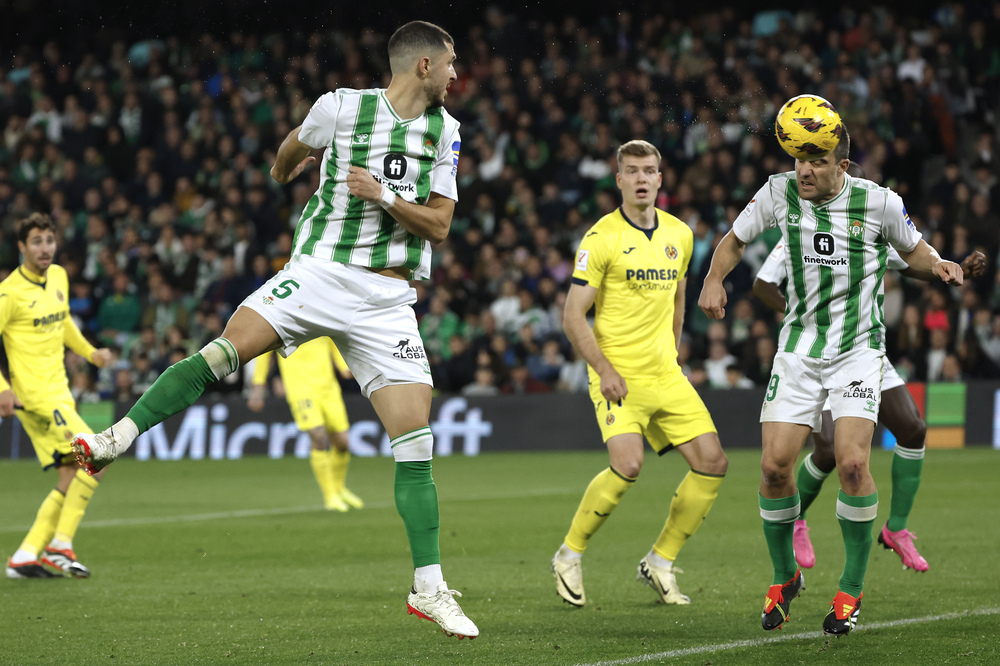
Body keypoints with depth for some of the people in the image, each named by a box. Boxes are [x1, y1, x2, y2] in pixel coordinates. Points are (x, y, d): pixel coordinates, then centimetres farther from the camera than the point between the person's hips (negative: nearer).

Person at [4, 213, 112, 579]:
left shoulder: (58, 277, 11)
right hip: (35, 395, -8)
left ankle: (24, 557, 7)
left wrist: (90, 352, 16)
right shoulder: (11, 292, -13)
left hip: (59, 394, 8)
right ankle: (60, 545, -10)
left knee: (70, 481, 4)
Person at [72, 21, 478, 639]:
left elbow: (439, 224, 4)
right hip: (320, 270, -2)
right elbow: (294, 147, 18)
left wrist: (384, 196, -12)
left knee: (416, 444, -5)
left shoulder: (445, 131, 7)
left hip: (388, 300, 2)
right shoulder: (342, 106, -4)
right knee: (224, 349, -26)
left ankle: (429, 589, 1)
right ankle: (114, 440, -19)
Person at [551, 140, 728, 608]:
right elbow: (573, 315, -10)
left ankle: (660, 563, 10)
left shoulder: (680, 235, 10)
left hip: (667, 376, 6)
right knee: (628, 464, -25)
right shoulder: (602, 238, -9)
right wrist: (604, 369, -18)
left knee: (712, 462, -4)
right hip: (619, 376, -6)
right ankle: (569, 556, -4)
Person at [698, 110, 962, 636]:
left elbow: (912, 248, 10)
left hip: (858, 349, -2)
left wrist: (938, 264, -11)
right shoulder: (780, 192, -4)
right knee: (775, 465, -7)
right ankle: (784, 578, 17)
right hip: (799, 349, 2)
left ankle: (851, 589, -1)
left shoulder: (878, 201, -9)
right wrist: (714, 278, -7)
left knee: (852, 463, -18)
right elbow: (735, 239, 12)